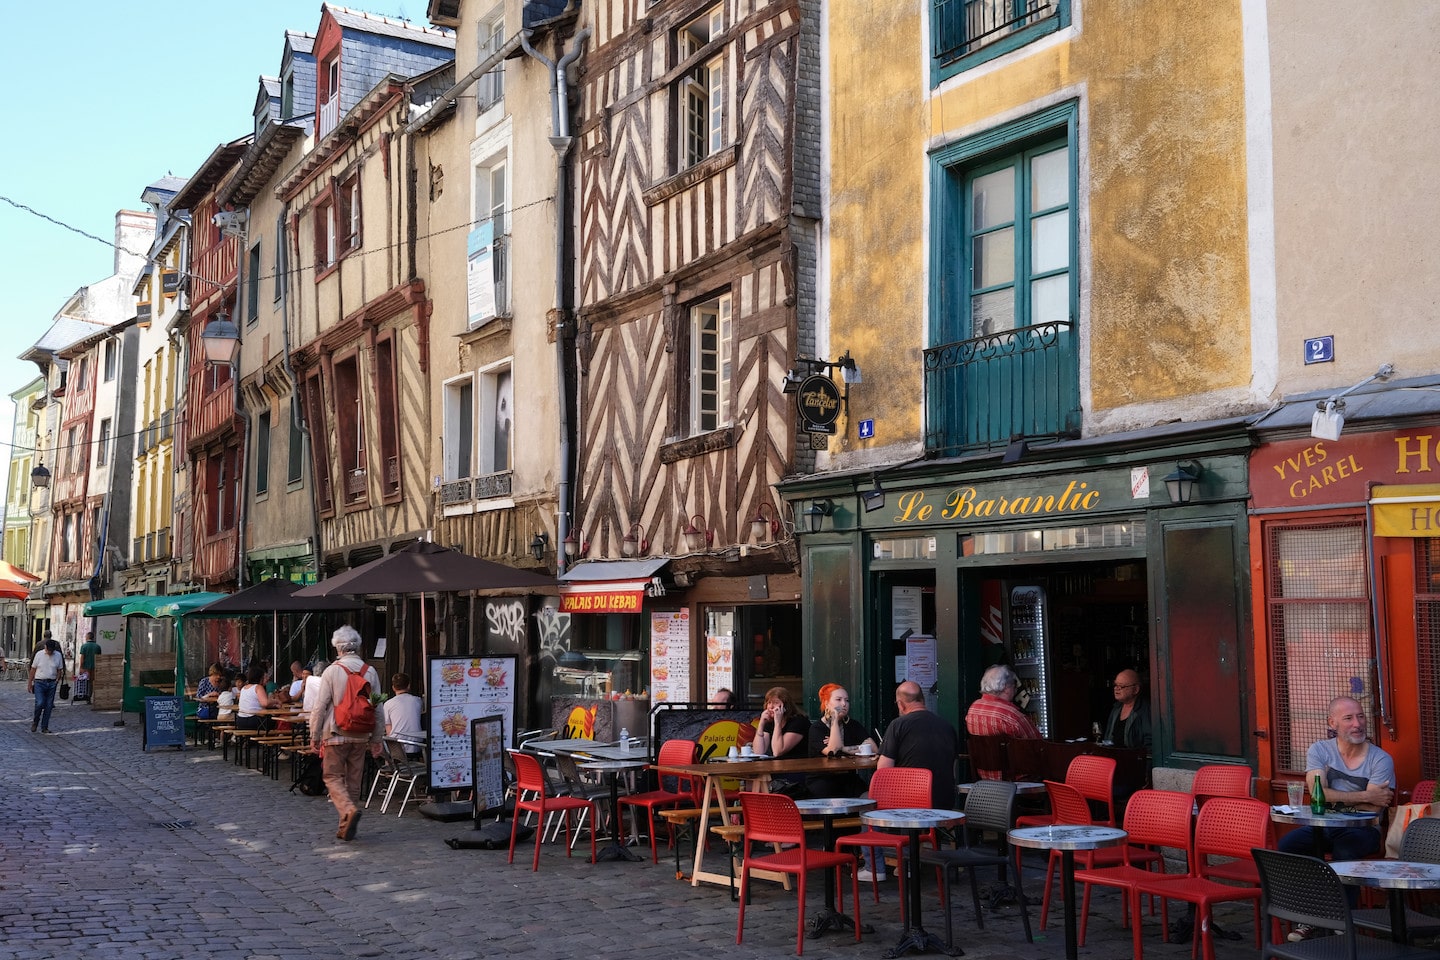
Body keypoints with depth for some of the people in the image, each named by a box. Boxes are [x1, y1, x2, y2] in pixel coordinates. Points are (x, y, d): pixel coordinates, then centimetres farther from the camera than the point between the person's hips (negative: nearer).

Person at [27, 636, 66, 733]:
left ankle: (44, 727, 11)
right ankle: (35, 722, 13)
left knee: (49, 706, 3)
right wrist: (30, 683, 2)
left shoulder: (58, 655, 3)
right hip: (40, 682, -2)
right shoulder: (39, 654, -2)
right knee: (39, 703, -13)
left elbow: (60, 670, 12)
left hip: (52, 683, 2)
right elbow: (33, 669, 3)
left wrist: (57, 679, -3)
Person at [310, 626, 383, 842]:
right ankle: (347, 828, 16)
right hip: (360, 735, 4)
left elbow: (319, 706, -8)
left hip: (335, 735, -4)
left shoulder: (332, 671, -8)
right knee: (354, 781, 12)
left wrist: (315, 735, 2)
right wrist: (376, 739, 12)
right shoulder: (370, 672, 2)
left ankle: (349, 810, -20)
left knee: (333, 777, 4)